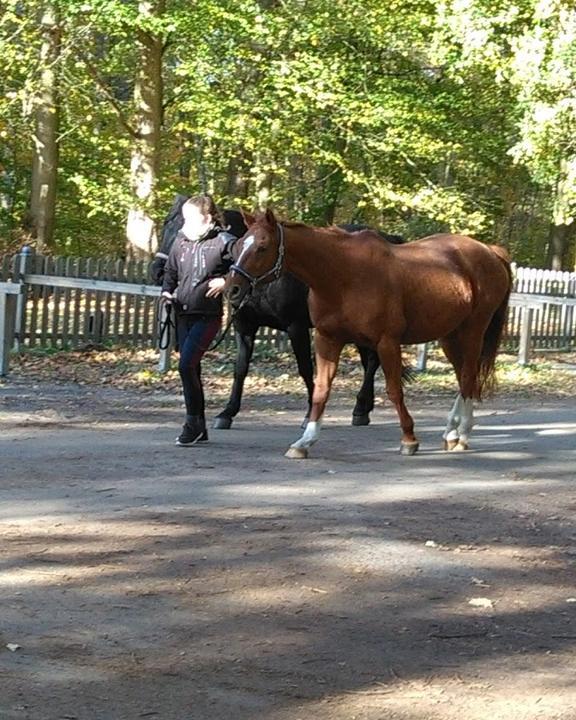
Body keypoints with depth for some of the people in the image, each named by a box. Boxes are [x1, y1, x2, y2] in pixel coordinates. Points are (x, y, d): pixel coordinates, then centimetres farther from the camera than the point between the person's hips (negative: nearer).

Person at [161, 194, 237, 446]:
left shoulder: (223, 242, -8)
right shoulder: (181, 241, 9)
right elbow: (170, 271, 21)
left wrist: (226, 281, -16)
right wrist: (167, 291, 4)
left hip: (207, 315, -7)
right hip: (183, 313, 7)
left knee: (187, 366, -16)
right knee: (192, 369, 10)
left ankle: (193, 423, -3)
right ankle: (199, 429, 18)